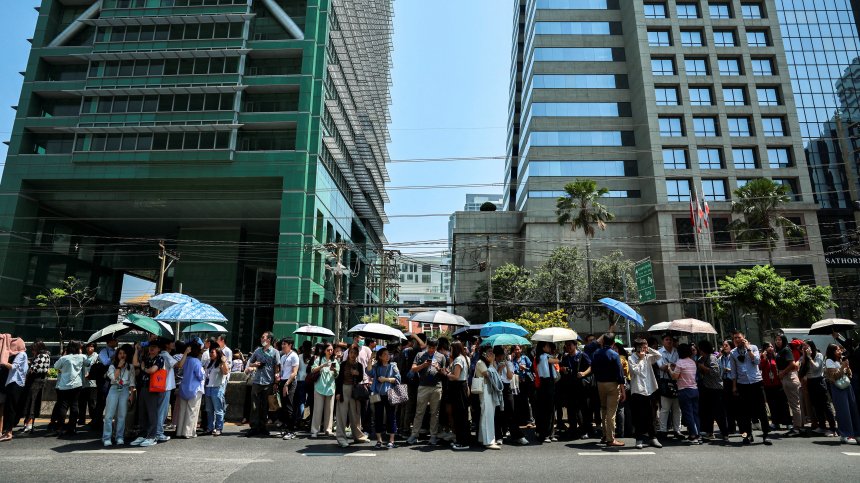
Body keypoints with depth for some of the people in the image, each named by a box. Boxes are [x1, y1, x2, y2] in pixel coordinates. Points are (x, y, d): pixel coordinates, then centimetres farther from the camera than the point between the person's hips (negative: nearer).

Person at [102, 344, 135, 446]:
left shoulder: (130, 367, 11)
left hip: (125, 391, 0)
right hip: (113, 390, 0)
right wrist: (119, 366, -6)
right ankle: (107, 438, 2)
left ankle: (120, 437, 8)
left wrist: (131, 394, 1)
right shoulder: (112, 366, 10)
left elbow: (132, 382, 9)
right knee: (109, 415, -4)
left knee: (122, 416, 2)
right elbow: (113, 377, -8)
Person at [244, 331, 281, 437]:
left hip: (268, 382, -3)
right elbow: (250, 363, 21)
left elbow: (277, 368, -1)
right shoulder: (257, 351, 11)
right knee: (255, 405, 0)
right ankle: (254, 427, 5)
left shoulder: (274, 352, 0)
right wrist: (254, 364, -2)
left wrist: (276, 382, -7)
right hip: (257, 381, 3)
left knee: (265, 406, 7)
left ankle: (262, 426, 17)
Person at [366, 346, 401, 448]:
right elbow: (369, 372, -9)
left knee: (391, 416, 0)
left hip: (389, 395, -2)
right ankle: (379, 439, 15)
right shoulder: (376, 367, 10)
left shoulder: (393, 366, 6)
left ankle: (391, 440, 7)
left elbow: (397, 379, -1)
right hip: (378, 395, 2)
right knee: (378, 417, 5)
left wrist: (385, 379, -9)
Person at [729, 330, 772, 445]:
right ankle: (749, 435, 15)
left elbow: (757, 361, -14)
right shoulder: (733, 352, 7)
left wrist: (747, 348, -12)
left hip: (756, 382, -2)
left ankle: (765, 435, 9)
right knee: (745, 411, 5)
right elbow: (734, 371, 10)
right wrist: (734, 386, 6)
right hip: (742, 384, 2)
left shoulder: (753, 347, 2)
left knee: (761, 409, -1)